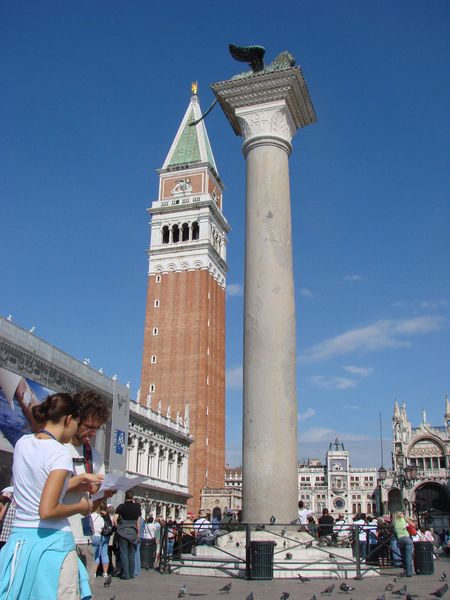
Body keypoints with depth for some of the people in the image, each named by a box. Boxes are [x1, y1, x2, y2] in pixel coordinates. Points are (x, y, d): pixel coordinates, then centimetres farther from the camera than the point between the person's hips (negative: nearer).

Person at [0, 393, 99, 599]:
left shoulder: (23, 443, 7)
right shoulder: (60, 453, -15)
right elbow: (47, 511, -21)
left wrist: (82, 479, 28)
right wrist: (82, 507, -5)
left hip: (19, 538, 7)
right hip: (51, 541, -7)